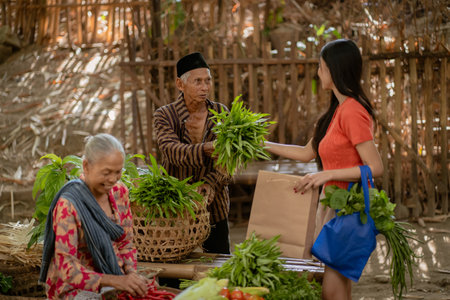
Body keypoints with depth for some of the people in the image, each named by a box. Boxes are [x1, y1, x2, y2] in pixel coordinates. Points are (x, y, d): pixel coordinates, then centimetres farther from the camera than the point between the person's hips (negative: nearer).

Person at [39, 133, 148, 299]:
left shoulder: (119, 192, 1)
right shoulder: (68, 205, -18)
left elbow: (125, 243, 9)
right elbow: (67, 269, -21)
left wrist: (131, 274, -10)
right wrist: (115, 281, -31)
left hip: (115, 278, 6)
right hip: (75, 286, -6)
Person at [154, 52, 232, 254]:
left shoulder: (221, 113, 0)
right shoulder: (165, 116, -8)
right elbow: (172, 152, -26)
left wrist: (212, 184, -25)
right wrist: (207, 149, -44)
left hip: (214, 206, 2)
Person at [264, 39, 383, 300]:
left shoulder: (352, 112, -17)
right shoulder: (339, 110, 14)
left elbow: (376, 167, -22)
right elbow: (307, 153, 22)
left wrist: (326, 175, -24)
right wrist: (263, 145, 22)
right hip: (333, 205, 10)